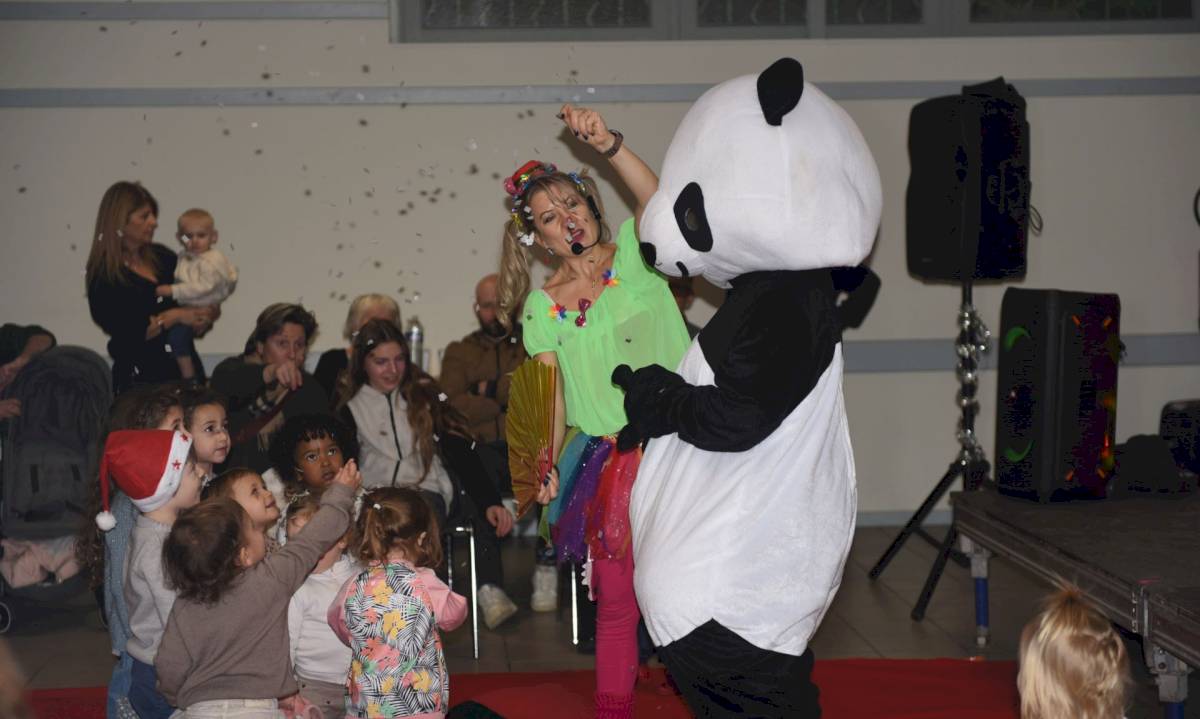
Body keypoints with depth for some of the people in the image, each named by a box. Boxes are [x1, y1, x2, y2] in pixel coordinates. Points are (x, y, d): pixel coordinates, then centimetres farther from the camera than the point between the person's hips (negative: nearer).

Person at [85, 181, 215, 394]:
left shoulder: (162, 257, 9)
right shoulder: (103, 276, -5)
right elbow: (126, 333, -14)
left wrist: (207, 316, -5)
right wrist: (174, 316, -15)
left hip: (186, 367, 5)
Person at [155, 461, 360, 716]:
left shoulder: (184, 609, -3)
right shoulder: (271, 580, -9)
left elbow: (169, 670, -1)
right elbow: (312, 540, 4)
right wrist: (340, 493, 18)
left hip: (200, 709, 4)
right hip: (257, 708, -3)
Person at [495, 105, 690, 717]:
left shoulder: (632, 255, 2)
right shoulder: (543, 305, 7)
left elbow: (657, 201, -18)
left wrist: (608, 144, -31)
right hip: (607, 460, 2)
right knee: (615, 595, 5)